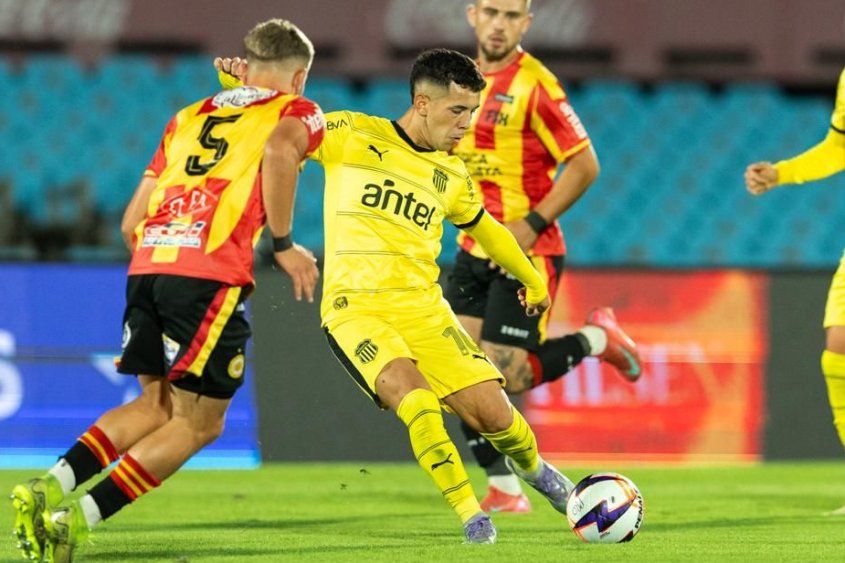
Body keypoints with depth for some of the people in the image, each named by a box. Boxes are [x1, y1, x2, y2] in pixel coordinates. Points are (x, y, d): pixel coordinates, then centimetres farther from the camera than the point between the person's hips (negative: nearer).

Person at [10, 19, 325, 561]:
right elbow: (280, 149, -14)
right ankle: (78, 519, -8)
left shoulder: (189, 117, 28)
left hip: (147, 263, 6)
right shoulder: (297, 112, 12)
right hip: (212, 274, -6)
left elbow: (132, 220, 22)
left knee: (159, 404, 19)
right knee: (199, 423, 3)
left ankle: (52, 484, 1)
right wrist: (283, 244, -7)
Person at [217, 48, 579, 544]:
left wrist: (534, 280, 43)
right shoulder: (352, 136, -1)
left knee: (493, 414, -8)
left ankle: (533, 467, 28)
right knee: (415, 399, -30)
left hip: (424, 309, 4)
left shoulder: (452, 175, 13)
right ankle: (470, 514, -15)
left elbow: (485, 229, 32)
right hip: (355, 310, -4)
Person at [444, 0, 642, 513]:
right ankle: (505, 489, 7)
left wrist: (531, 225, -18)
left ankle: (596, 339, 13)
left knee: (504, 375, -11)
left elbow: (584, 165, -13)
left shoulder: (535, 85, -13)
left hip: (527, 253, -7)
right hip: (474, 250, 7)